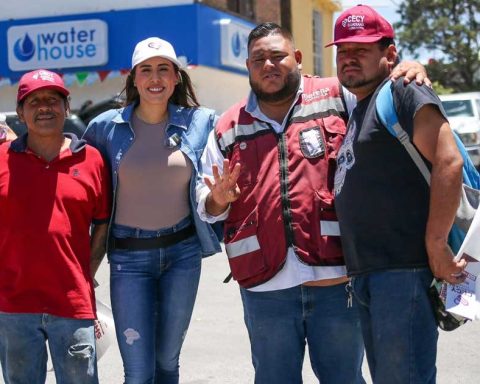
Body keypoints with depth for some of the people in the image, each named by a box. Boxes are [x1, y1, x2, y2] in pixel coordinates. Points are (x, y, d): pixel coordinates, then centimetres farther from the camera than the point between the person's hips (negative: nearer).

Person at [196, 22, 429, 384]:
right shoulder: (228, 129, 13)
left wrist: (410, 70, -14)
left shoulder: (337, 97, 5)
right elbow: (205, 203, 16)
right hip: (266, 286, 2)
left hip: (337, 277, -2)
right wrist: (218, 198, -7)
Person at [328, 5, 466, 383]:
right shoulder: (355, 111, 22)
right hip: (365, 274, 9)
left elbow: (449, 162, -16)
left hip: (404, 268, -9)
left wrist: (436, 245, -20)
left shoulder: (403, 92, -5)